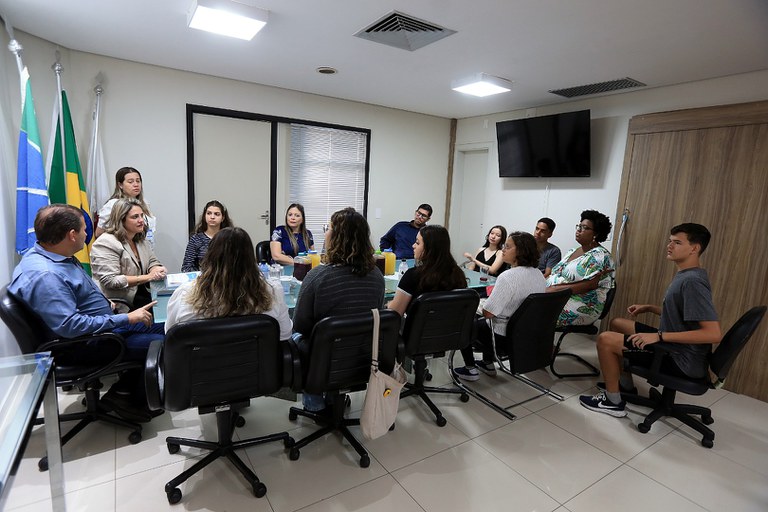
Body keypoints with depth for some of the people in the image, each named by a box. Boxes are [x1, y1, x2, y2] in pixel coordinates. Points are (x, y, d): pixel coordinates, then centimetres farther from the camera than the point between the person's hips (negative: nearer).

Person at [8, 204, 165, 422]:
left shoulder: (51, 256, 4)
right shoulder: (44, 276, -28)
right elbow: (69, 326, -33)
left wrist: (105, 304, 13)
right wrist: (125, 319, -27)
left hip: (104, 323, 10)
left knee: (163, 328, 10)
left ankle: (123, 390, 15)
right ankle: (136, 403, 9)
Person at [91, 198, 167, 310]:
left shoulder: (141, 240, 14)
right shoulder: (106, 243, -10)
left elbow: (153, 262, 15)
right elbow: (110, 281, -17)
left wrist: (157, 271, -10)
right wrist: (147, 277, -18)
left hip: (146, 297, 7)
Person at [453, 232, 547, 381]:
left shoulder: (508, 277, -28)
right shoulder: (539, 275, -2)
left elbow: (488, 312, -26)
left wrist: (483, 306, -4)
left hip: (505, 337, -8)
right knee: (482, 321, 32)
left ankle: (471, 369, 21)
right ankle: (488, 365, 39)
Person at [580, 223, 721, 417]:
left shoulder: (693, 281, -24)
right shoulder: (684, 275, 8)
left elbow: (713, 334, -30)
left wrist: (659, 336, -30)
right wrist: (649, 307, 10)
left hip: (683, 360, -10)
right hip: (675, 347, 10)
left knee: (605, 339, -15)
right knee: (617, 323, 18)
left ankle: (614, 401, 4)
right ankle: (626, 386, 26)